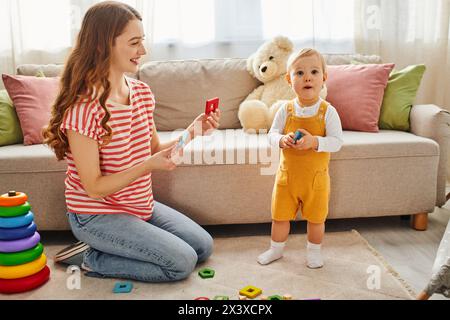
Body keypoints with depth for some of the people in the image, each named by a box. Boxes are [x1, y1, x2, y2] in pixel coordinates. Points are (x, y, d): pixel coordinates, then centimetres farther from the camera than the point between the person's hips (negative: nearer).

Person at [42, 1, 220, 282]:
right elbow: (94, 188, -23)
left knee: (204, 247, 11)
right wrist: (149, 165, -33)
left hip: (141, 205, 8)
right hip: (96, 215, -8)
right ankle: (90, 258, 3)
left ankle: (109, 248, 14)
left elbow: (154, 149, 6)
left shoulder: (142, 92, -2)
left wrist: (191, 133, -11)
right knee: (182, 262, -12)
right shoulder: (84, 107, -26)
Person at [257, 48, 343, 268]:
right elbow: (272, 134, -2)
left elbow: (336, 142, -16)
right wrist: (282, 140, -25)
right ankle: (276, 248, 37)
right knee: (280, 216, 14)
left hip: (316, 177, -2)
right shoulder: (285, 110, -6)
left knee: (316, 218, 14)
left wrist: (314, 141, -32)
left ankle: (314, 250, 38)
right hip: (287, 174, 2)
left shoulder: (328, 112, -13)